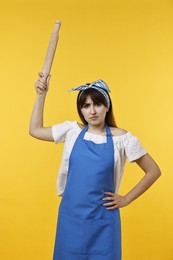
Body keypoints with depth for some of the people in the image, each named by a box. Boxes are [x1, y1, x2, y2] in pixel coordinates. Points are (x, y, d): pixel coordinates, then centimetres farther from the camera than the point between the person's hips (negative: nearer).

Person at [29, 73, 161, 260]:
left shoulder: (121, 138, -7)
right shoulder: (72, 131, 0)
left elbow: (153, 171, -1)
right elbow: (35, 130, 8)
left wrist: (126, 199, -1)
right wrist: (41, 95, 3)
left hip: (103, 219, -2)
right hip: (70, 217, 2)